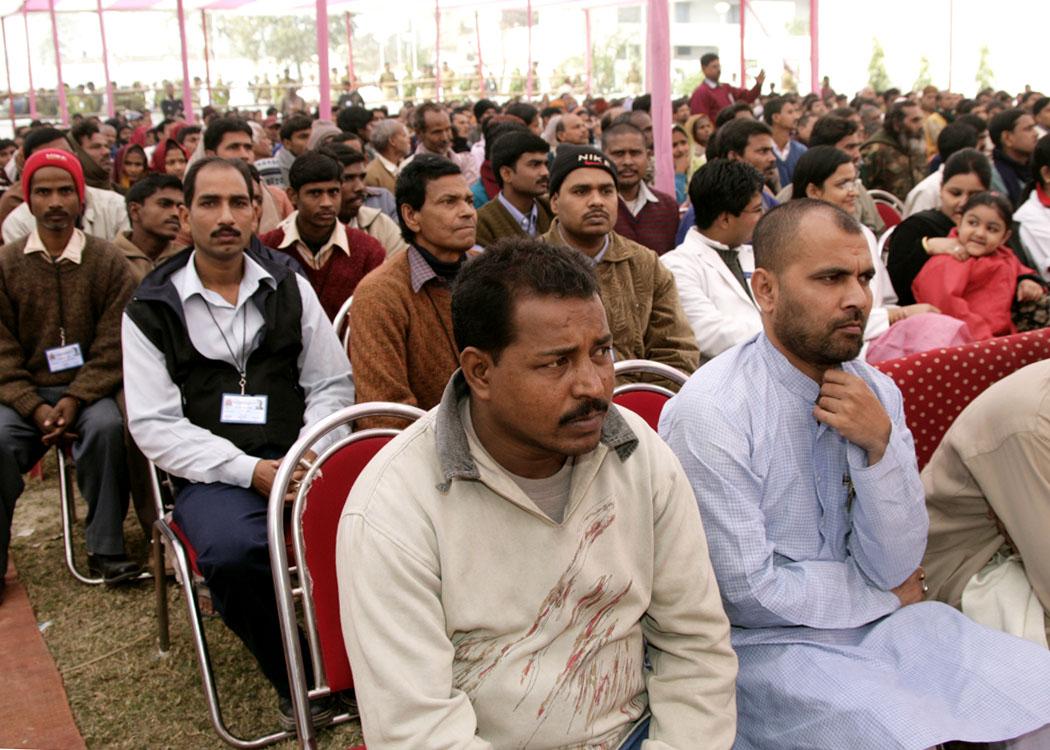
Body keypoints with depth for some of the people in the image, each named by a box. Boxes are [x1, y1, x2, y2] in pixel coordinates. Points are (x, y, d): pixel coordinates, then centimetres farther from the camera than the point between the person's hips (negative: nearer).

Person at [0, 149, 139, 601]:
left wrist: (75, 400, -17)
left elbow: (112, 347, -4)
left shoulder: (107, 262, 2)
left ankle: (105, 547, -17)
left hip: (88, 389, -1)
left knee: (106, 426, -32)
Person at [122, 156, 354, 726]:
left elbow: (332, 384, 12)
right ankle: (293, 678, -8)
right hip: (211, 474, -2)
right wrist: (247, 470, -14)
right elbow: (154, 425, -2)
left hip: (296, 459, 2)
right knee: (232, 551, -35)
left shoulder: (290, 289, 13)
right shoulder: (151, 310, 5)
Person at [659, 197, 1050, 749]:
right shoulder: (709, 414, -20)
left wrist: (880, 446, -21)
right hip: (764, 643, -6)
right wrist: (886, 595, -4)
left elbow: (893, 567, -4)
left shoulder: (877, 393, -1)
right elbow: (750, 593, -18)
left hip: (877, 619, 6)